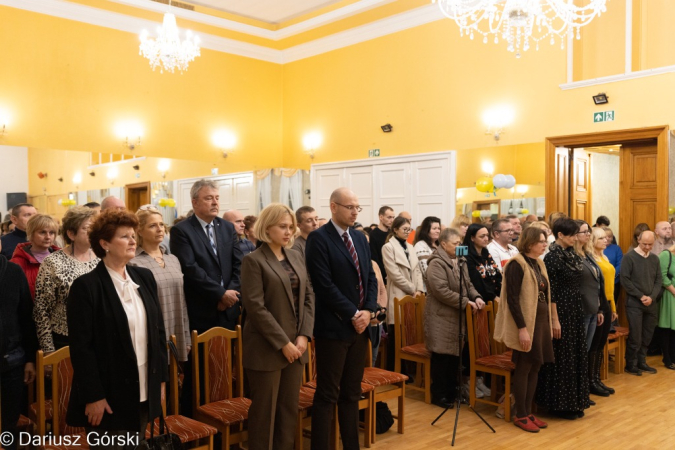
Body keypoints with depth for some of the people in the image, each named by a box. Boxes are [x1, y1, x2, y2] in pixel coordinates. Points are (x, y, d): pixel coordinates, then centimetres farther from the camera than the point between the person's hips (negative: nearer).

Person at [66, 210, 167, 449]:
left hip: (144, 392, 6)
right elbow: (81, 347, -14)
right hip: (108, 395, -5)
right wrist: (93, 396, -15)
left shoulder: (144, 277, 6)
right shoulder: (86, 286, -12)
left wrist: (161, 378, 9)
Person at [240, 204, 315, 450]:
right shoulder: (253, 260, -10)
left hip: (296, 345, 6)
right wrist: (283, 343, -16)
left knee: (290, 408, 14)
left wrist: (304, 335, -3)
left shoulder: (296, 256, 9)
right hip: (267, 348, -6)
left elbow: (308, 296, 8)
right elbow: (255, 307, -16)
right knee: (265, 411, 5)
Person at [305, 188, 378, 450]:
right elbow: (324, 285, -17)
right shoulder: (319, 238, -10)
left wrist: (368, 311, -4)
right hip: (334, 327, -7)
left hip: (360, 326, 7)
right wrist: (353, 314, -15)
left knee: (352, 394, 15)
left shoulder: (360, 238, 12)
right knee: (328, 395, 1)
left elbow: (371, 278, 11)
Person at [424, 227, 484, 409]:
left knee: (455, 355, 13)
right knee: (442, 357, -1)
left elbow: (467, 284, 19)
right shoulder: (437, 263, -15)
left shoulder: (460, 261, 14)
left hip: (458, 317, 8)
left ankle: (451, 392, 26)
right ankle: (438, 395, 11)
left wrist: (476, 297, -1)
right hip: (442, 318, -8)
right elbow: (442, 291, -23)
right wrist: (465, 302, -19)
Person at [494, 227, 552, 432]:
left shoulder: (539, 263, 12)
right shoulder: (517, 264, -14)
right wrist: (522, 328, -22)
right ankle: (520, 415, 10)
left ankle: (528, 412, 21)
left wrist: (550, 323, 14)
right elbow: (512, 299, -18)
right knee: (524, 368, 0)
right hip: (526, 323, -8)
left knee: (535, 367, 11)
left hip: (541, 321, 8)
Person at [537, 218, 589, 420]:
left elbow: (576, 285, 15)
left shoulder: (572, 255, 9)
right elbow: (551, 292, -17)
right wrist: (554, 320, -19)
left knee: (576, 356, 13)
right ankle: (559, 404, 11)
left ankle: (573, 402, 25)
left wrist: (578, 312, 14)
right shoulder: (552, 257, -15)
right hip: (562, 311, -9)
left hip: (576, 311, 9)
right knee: (561, 358, 0)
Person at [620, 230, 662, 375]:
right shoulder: (629, 257, -6)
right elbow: (625, 280, -10)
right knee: (635, 337, -3)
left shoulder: (655, 259, 9)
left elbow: (659, 280, 8)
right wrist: (641, 296, -13)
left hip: (651, 303, 5)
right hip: (634, 303, -5)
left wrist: (652, 297, -8)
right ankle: (631, 365, 10)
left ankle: (641, 362, 23)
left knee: (647, 336, 10)